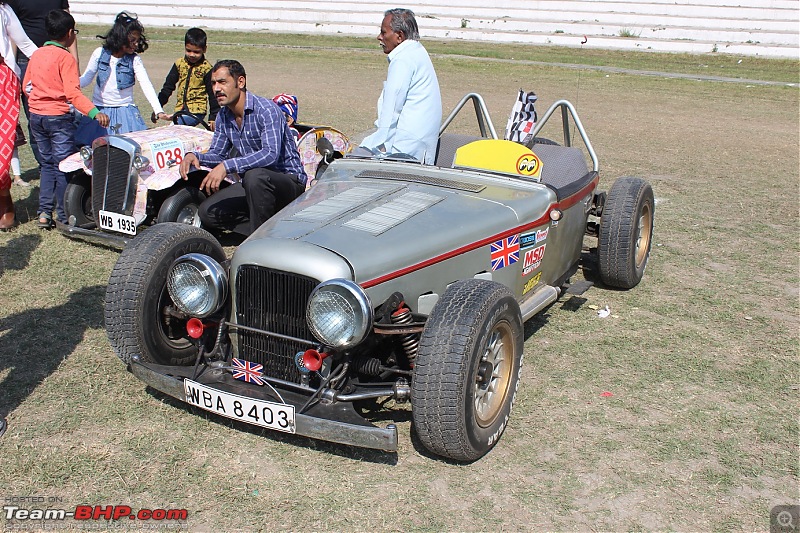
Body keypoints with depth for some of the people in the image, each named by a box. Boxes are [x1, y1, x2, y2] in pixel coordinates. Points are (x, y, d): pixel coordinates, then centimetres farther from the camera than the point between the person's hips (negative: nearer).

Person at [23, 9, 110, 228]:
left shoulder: (36, 54, 8)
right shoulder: (65, 57, -12)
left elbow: (26, 86, 14)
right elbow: (73, 93, -23)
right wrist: (94, 112, -32)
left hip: (36, 115, 7)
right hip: (58, 117, -7)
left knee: (47, 164, 16)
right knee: (63, 167, 1)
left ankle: (44, 212, 13)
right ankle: (65, 216, 4)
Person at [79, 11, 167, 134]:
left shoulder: (135, 60, -6)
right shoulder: (100, 54, -3)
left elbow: (146, 86, -14)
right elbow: (86, 79, 6)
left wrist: (159, 111, -26)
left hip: (126, 111, -1)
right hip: (100, 110, 1)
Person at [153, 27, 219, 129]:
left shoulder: (206, 68, -5)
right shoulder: (179, 64, 7)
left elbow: (213, 94, -1)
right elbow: (168, 86, 14)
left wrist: (213, 117, -2)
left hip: (196, 111, -5)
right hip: (180, 109, 5)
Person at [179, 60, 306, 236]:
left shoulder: (266, 109, -19)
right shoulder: (223, 116, 5)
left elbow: (271, 154, -33)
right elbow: (217, 154, 12)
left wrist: (227, 166, -41)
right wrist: (195, 156, -11)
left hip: (289, 181, -8)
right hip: (252, 183, 8)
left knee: (255, 175, -40)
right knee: (207, 212, -6)